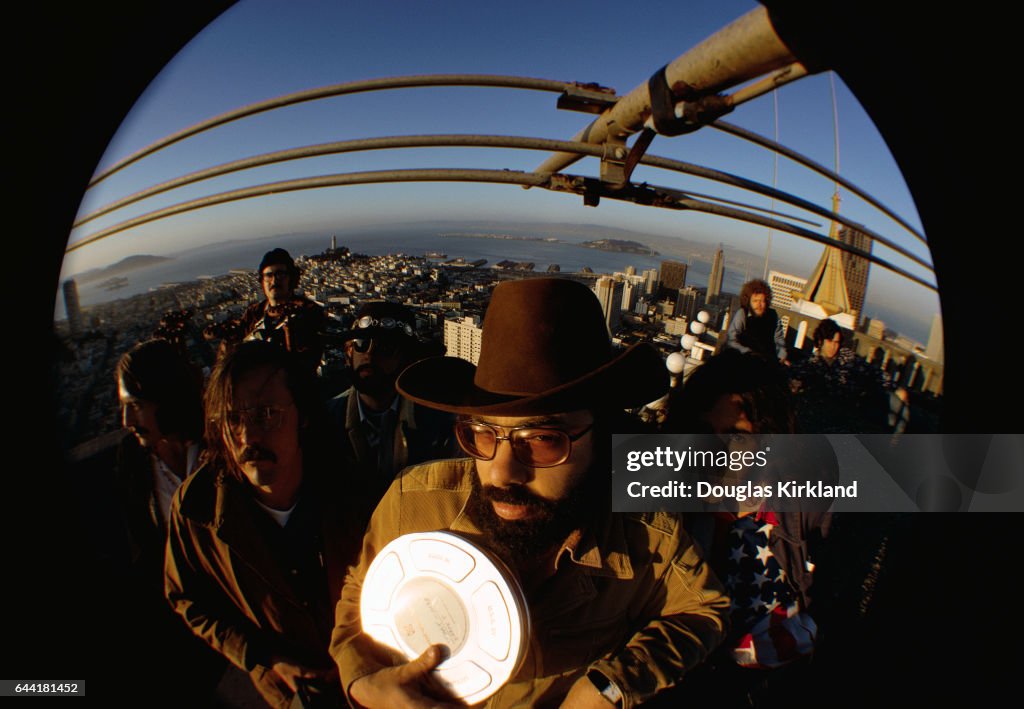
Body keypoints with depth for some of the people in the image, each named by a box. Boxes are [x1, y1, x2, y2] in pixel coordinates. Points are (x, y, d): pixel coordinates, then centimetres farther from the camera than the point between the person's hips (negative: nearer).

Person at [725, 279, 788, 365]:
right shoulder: (742, 313, -4)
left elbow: (779, 340, 18)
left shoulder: (772, 315, 9)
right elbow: (730, 341, -8)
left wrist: (782, 357, 3)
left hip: (769, 359, 4)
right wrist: (749, 353, -17)